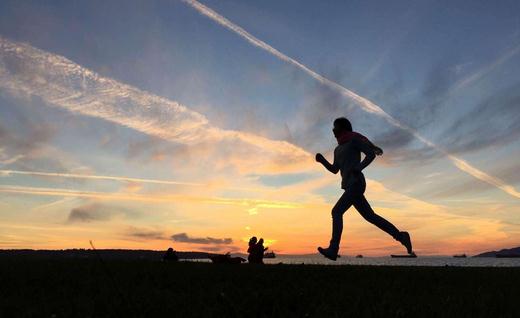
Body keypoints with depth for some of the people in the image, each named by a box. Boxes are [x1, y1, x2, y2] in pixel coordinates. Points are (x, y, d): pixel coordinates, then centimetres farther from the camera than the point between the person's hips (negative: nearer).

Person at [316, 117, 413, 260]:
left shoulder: (354, 139, 0)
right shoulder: (338, 149, 23)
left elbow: (371, 153, -6)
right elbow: (334, 170, 23)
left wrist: (358, 168, -19)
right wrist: (322, 160, 8)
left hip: (356, 184, -9)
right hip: (350, 186, 9)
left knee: (336, 211, -17)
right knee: (369, 215, 9)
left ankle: (333, 249, -19)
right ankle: (400, 236, 18)